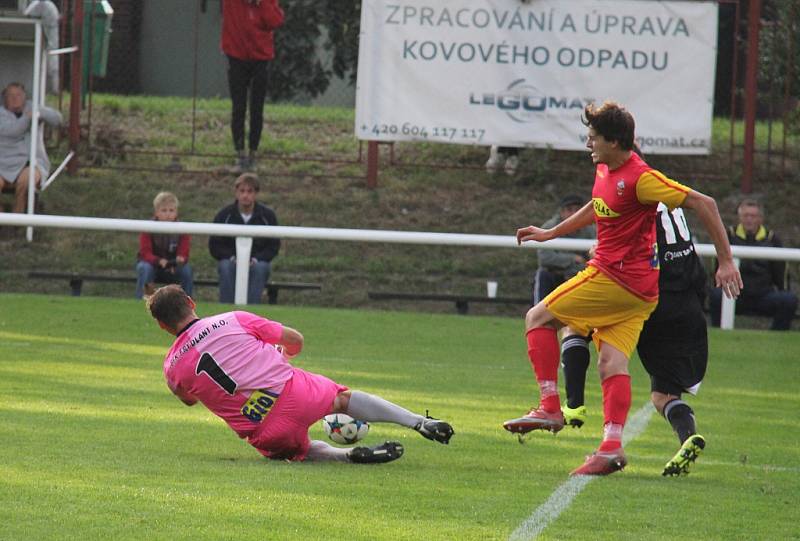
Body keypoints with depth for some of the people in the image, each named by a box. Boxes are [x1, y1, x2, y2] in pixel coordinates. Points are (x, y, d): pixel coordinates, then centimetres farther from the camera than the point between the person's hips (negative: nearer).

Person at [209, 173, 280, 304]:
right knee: (226, 267, -34)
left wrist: (255, 259, -16)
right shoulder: (224, 215, 0)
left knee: (260, 268, -35)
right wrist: (232, 258, -16)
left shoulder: (267, 215, -1)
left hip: (258, 261, 0)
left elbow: (274, 246, 3)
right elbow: (214, 246, 3)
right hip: (231, 260, 0)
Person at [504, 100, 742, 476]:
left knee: (538, 318, -1)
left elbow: (703, 203, -16)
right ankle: (612, 445, -11)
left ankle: (549, 407, -5)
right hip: (638, 290, 9)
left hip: (615, 277, -9)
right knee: (612, 362, 0)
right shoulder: (604, 171, 11)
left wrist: (726, 261, -15)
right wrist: (550, 233, 39)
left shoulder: (640, 178, -17)